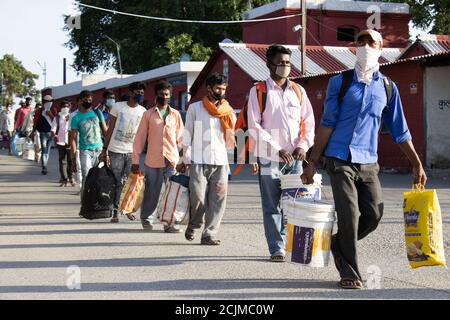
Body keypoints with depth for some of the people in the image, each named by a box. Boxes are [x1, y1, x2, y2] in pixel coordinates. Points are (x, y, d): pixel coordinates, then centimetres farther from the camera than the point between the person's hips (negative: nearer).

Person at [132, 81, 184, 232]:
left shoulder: (175, 114, 11)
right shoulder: (149, 114, 5)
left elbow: (180, 137, 13)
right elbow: (140, 137, 5)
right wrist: (136, 160, 2)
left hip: (172, 160, 1)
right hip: (153, 160, -1)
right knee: (152, 192, 5)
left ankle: (169, 223, 2)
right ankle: (146, 217, 25)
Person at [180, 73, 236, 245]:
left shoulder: (228, 112, 14)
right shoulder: (195, 108, 9)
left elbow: (230, 143, 13)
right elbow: (187, 135, 10)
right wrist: (186, 160, 4)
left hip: (220, 162, 3)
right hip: (199, 161, -2)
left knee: (218, 199, -5)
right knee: (198, 198, -10)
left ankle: (209, 234, 1)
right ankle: (193, 225, 17)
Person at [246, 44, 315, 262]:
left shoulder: (298, 91, 13)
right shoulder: (259, 91, 1)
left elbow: (308, 122, 14)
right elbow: (254, 126, -5)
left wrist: (303, 146, -3)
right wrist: (277, 149, -12)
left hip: (295, 157, 3)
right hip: (269, 157, -3)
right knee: (272, 206, -1)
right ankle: (277, 249, 4)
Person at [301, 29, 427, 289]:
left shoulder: (387, 87, 9)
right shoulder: (340, 82, 2)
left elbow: (400, 131, 14)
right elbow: (327, 124, 2)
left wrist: (417, 164, 12)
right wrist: (313, 162, -2)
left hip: (368, 161, 3)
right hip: (340, 158, -3)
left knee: (374, 214, -2)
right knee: (349, 214, -9)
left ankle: (339, 244, 26)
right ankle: (350, 274, 5)